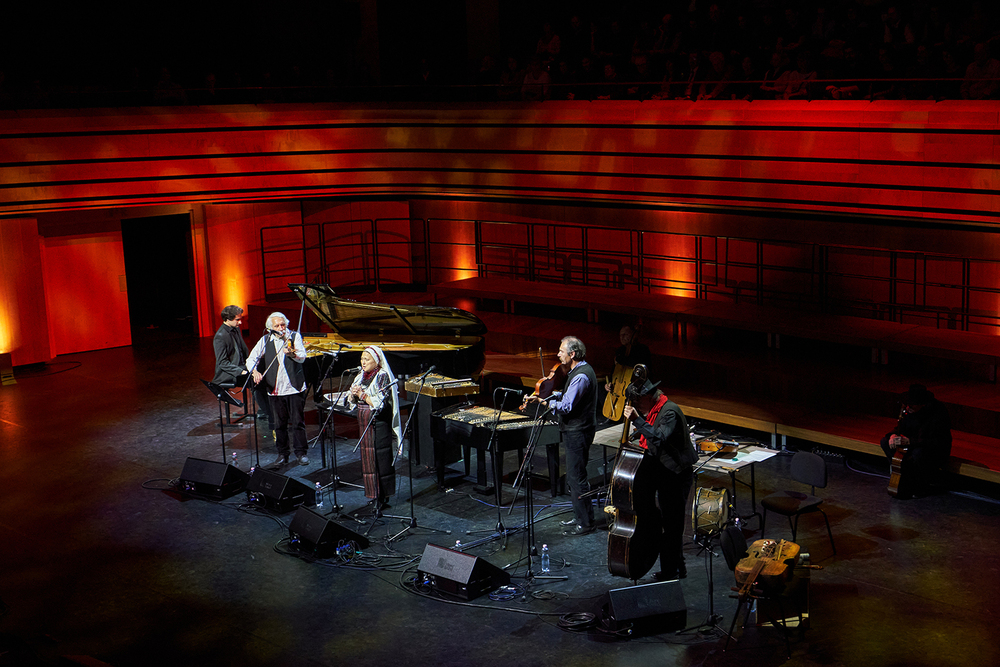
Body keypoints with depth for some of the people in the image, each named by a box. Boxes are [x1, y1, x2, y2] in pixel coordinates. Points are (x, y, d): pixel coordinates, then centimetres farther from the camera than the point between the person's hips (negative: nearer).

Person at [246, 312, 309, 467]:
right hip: (275, 389, 2)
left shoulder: (294, 336, -1)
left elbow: (302, 357, -14)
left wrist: (291, 353, -36)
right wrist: (254, 371, -18)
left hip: (295, 387, -2)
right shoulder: (265, 340, 5)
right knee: (279, 423, 8)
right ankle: (282, 455, 17)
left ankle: (301, 452, 12)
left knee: (297, 421, 1)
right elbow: (251, 358, 2)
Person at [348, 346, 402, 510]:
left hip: (379, 424, -8)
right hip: (364, 423, 8)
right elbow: (354, 401, 15)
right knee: (367, 458, 10)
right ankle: (374, 495, 19)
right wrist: (354, 394, -6)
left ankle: (382, 497, 2)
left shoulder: (383, 377, -13)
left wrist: (362, 394, -17)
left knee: (380, 459, -4)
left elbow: (379, 403, -19)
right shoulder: (362, 376, 9)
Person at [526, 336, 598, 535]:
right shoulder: (580, 370, 12)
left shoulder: (581, 376, -22)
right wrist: (552, 394, 5)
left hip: (578, 433, -11)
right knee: (575, 476, 18)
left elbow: (566, 406, -25)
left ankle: (585, 523, 0)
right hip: (576, 431, 11)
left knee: (576, 477, -6)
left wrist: (542, 401, -17)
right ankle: (581, 516, 28)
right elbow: (568, 396, 19)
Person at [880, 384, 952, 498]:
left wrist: (909, 441, -39)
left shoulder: (939, 412, -27)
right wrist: (894, 435, -20)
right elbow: (900, 427, 5)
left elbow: (937, 442, -31)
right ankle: (905, 481, -9)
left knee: (918, 452, -37)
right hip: (914, 445, 6)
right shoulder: (907, 408, -9)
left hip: (936, 452, -6)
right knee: (885, 441, -10)